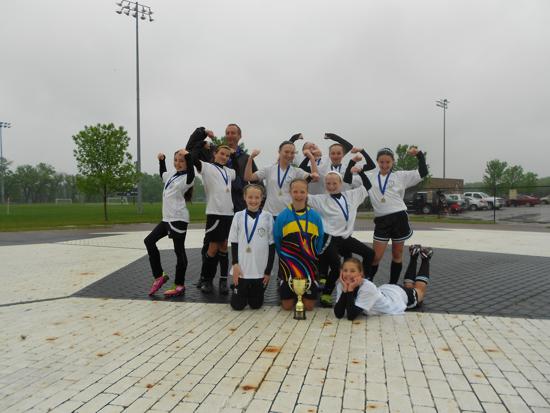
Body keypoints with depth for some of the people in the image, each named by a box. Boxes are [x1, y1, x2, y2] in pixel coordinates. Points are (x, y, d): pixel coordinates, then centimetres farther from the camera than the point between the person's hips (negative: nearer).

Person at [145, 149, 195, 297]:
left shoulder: (186, 178, -8)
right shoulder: (170, 176, 16)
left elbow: (191, 173, -33)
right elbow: (162, 173, 39)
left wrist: (188, 156, -38)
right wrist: (161, 160, 27)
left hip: (179, 219, -9)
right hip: (167, 218, 9)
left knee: (179, 251, -2)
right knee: (149, 241, 9)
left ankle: (179, 285, 8)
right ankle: (159, 276, 16)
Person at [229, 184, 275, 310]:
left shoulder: (267, 217, -3)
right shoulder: (238, 216, -1)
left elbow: (272, 245, -1)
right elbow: (234, 243, 3)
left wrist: (268, 271, -3)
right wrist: (235, 264, -7)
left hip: (261, 271, 0)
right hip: (242, 270, 0)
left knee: (256, 304, 10)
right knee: (237, 305, 6)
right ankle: (239, 289, 37)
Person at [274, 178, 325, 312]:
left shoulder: (315, 216, -2)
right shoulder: (282, 216, -6)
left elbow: (320, 240, 6)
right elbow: (276, 240, 2)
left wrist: (313, 256, 4)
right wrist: (284, 257, 3)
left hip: (309, 265, 1)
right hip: (288, 264, -1)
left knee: (309, 306, 4)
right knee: (287, 306, 6)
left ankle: (304, 296, 36)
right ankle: (287, 292, 38)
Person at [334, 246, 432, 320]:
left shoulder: (368, 288, -45)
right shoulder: (342, 285, -29)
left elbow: (351, 316, -49)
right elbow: (339, 314, -34)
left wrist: (350, 290, -50)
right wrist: (345, 290, -43)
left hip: (401, 295, -4)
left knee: (419, 290, 29)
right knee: (408, 287, 35)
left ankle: (425, 258, 44)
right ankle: (414, 256, 51)